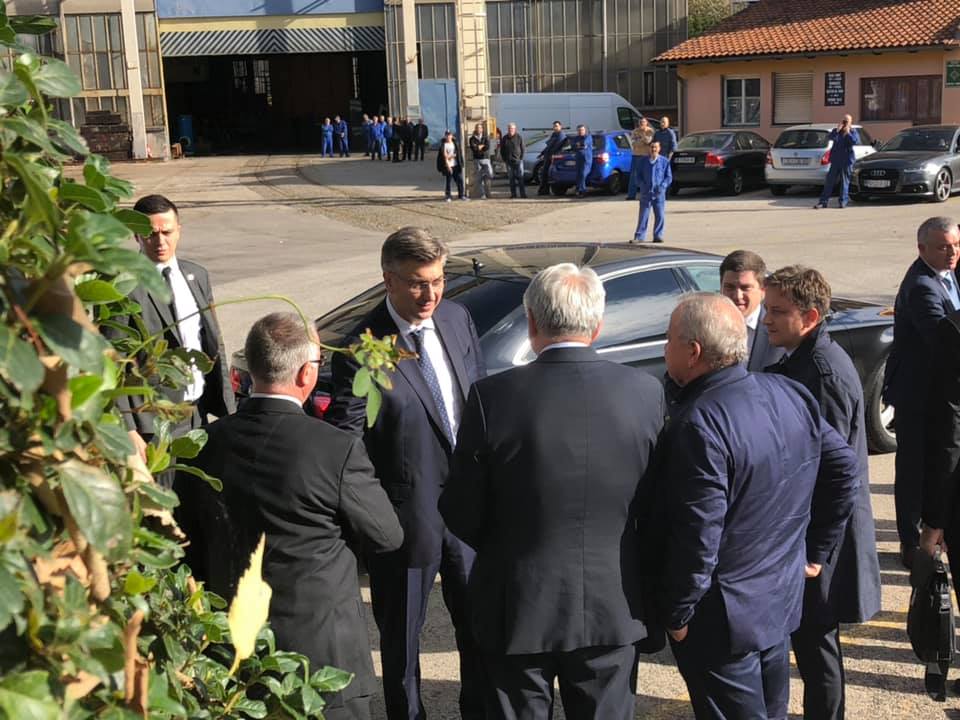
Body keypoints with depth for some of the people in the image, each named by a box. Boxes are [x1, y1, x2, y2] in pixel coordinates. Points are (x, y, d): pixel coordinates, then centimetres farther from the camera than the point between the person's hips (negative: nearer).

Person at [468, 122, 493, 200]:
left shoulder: (485, 137, 9)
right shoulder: (472, 139, 6)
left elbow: (488, 147, -7)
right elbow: (473, 148, -10)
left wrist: (478, 147, -7)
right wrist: (483, 146, -4)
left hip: (486, 159, 0)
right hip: (477, 160, 0)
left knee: (490, 174, -19)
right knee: (480, 178, -2)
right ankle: (482, 195, 2)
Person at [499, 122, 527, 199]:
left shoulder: (519, 138, 2)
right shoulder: (504, 139, 8)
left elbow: (523, 149, 4)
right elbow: (502, 150, 13)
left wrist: (520, 158, -5)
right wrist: (505, 159, 4)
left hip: (518, 160, -2)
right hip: (509, 162, 2)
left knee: (520, 178, -6)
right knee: (511, 178, 4)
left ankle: (523, 194, -5)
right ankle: (513, 194, 8)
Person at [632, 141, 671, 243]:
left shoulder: (664, 161, 2)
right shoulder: (643, 161, 4)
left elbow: (669, 177, 3)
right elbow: (638, 175, 7)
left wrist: (662, 186, -12)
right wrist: (642, 185, -9)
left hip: (659, 193, 0)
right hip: (646, 193, 0)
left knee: (660, 216, 2)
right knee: (643, 215, 1)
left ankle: (658, 236, 13)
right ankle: (639, 237, 5)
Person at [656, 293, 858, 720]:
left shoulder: (699, 424, -27)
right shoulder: (792, 395, -2)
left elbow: (698, 537, -26)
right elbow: (845, 467, 7)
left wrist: (677, 616, -13)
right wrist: (816, 551, 13)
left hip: (723, 620, -8)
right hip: (783, 601, 8)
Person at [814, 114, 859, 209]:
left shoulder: (853, 132, 5)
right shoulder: (836, 130, 10)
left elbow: (856, 142, -14)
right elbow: (831, 137, -10)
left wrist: (848, 133, -16)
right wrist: (837, 130, -21)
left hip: (846, 161, -2)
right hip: (835, 160, 2)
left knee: (845, 181, -1)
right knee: (829, 181, 1)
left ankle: (843, 201, 6)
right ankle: (823, 201, 2)